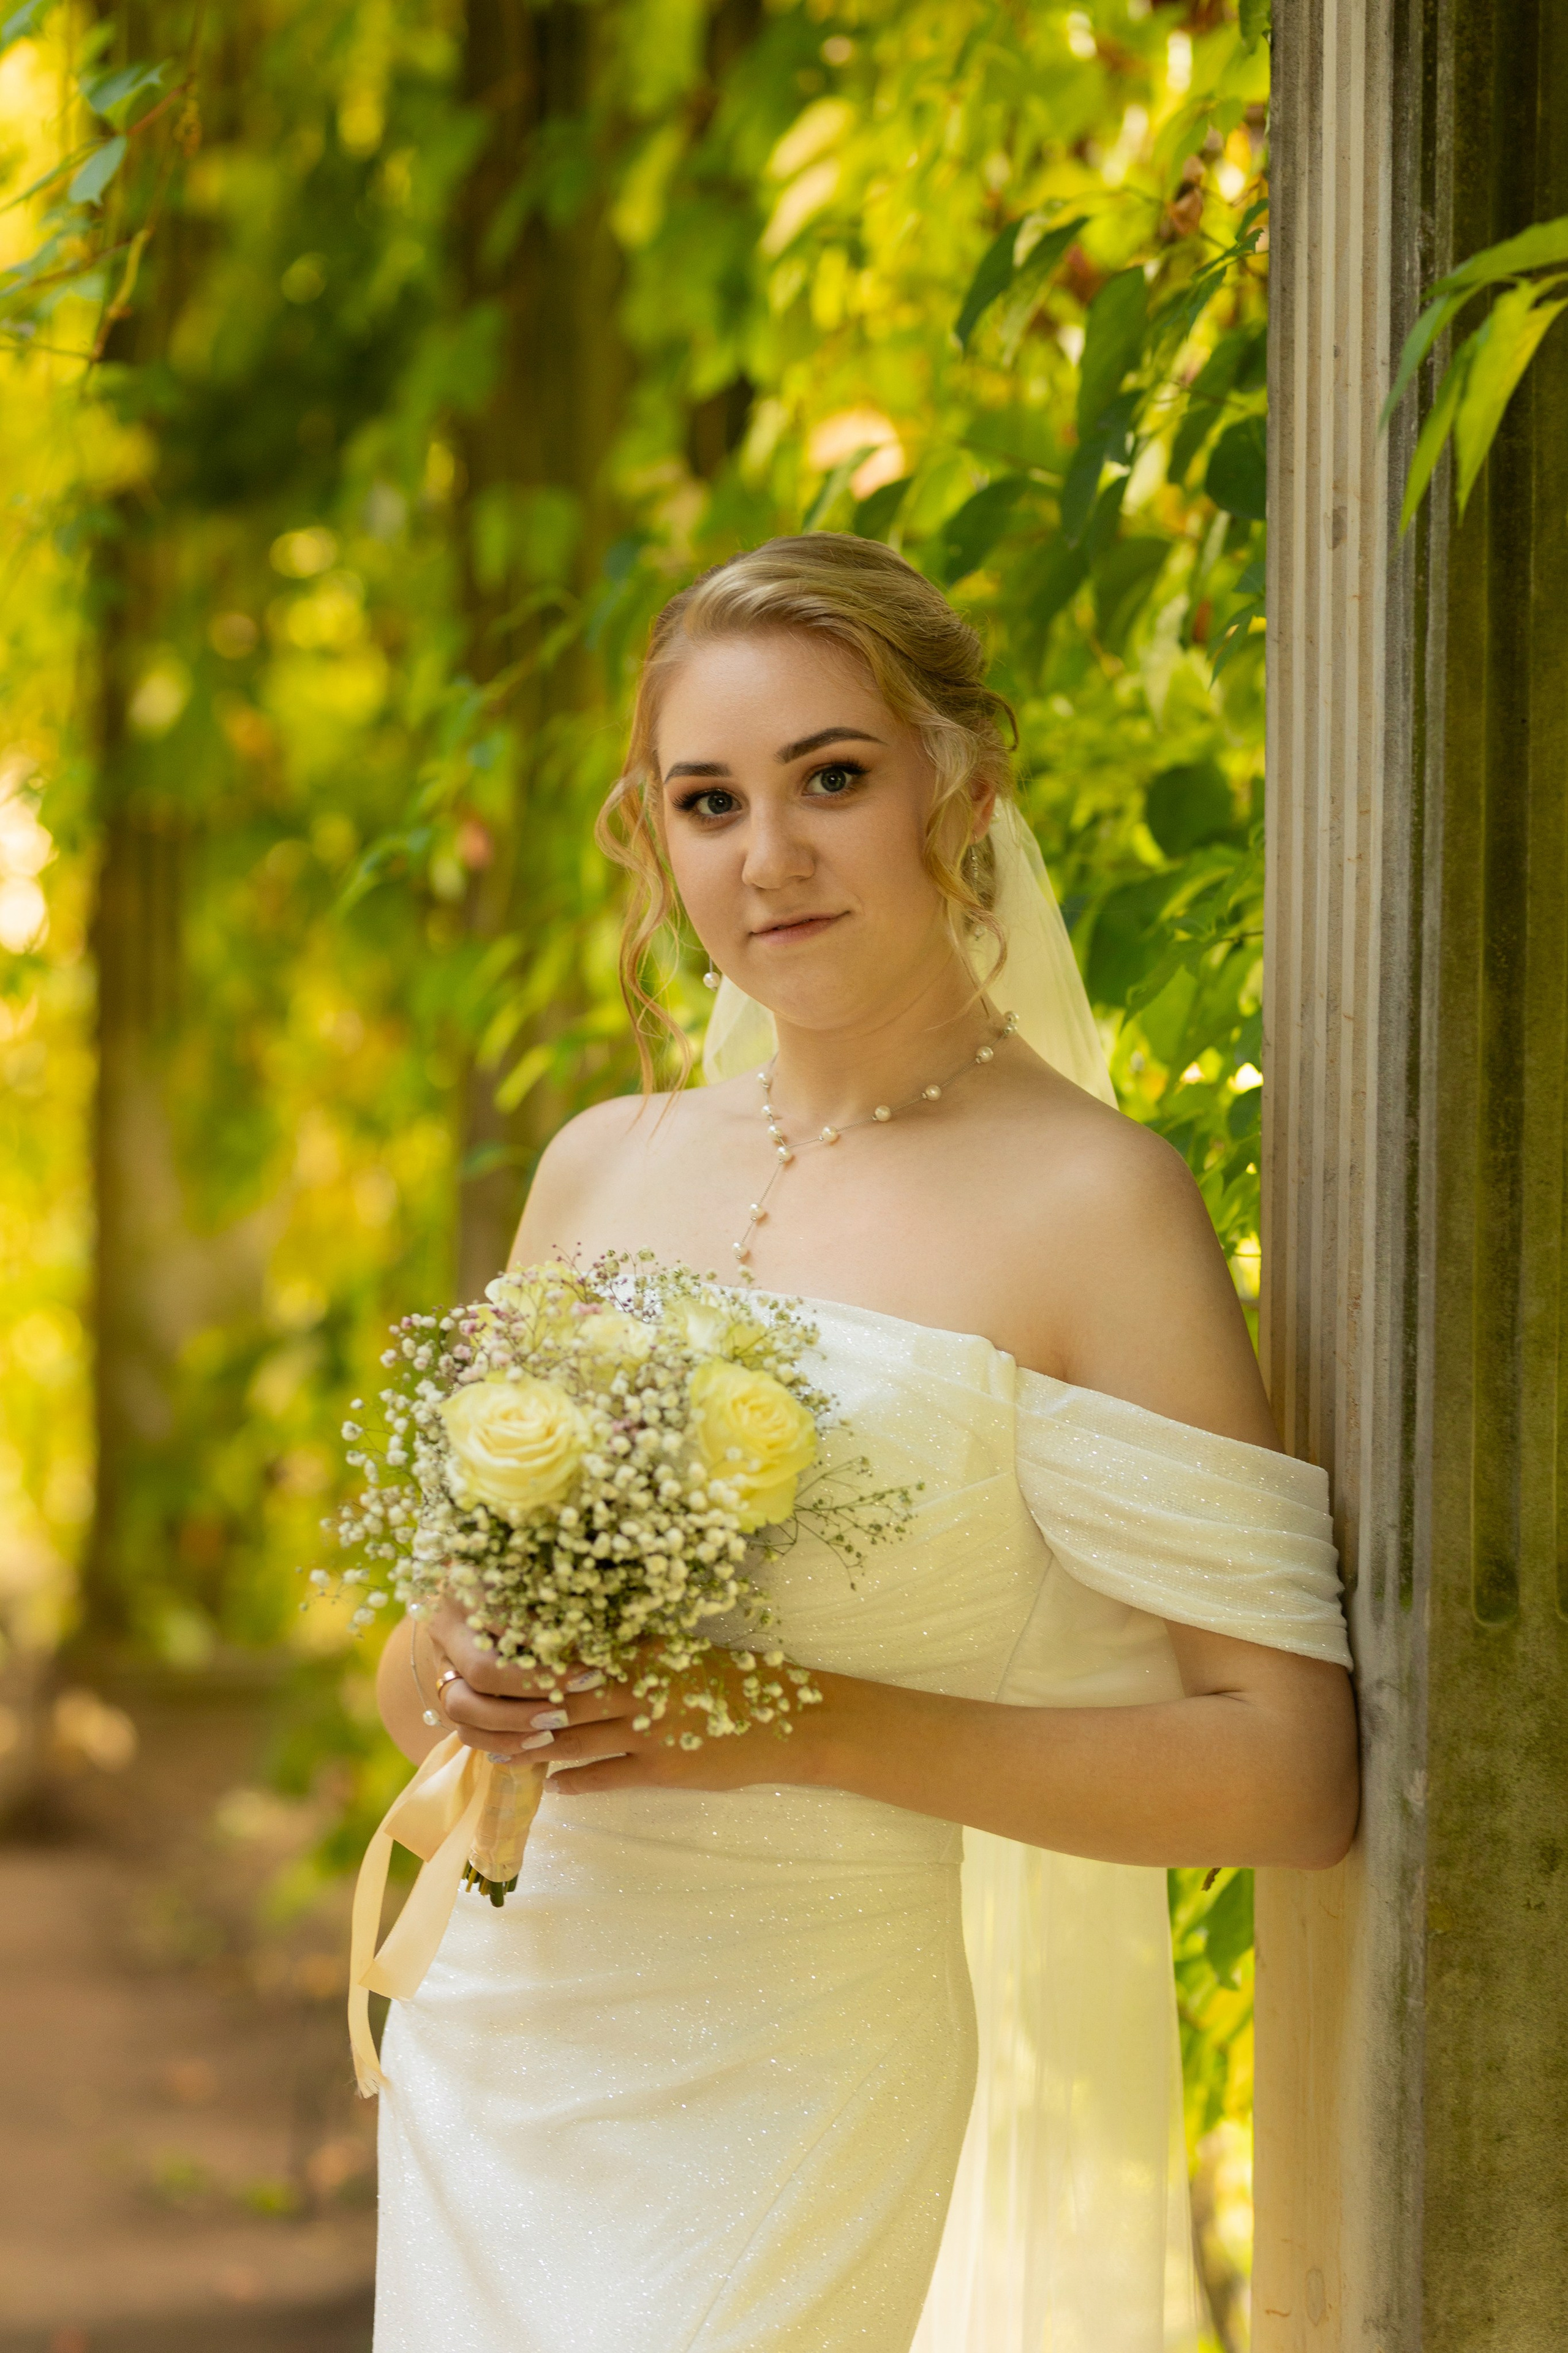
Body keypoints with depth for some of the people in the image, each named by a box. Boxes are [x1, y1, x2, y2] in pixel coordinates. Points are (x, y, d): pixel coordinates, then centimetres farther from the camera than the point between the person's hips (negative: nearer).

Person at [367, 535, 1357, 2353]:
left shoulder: (1088, 1199, -10)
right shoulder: (601, 1169, 7)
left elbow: (1291, 1772, -14)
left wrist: (813, 1726, -20)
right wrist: (464, 1685, -7)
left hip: (787, 2077, -5)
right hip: (494, 2041, 5)